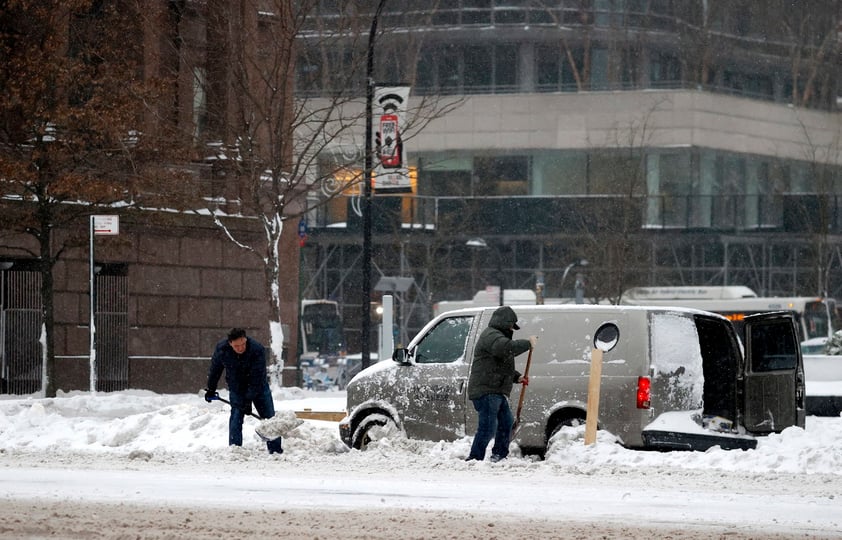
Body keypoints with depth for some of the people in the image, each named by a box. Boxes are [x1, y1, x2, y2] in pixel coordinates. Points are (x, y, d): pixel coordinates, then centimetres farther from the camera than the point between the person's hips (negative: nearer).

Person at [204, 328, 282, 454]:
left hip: (258, 387, -1)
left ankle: (276, 450, 7)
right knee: (236, 417, -11)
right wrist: (210, 389, 8)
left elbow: (257, 378, -29)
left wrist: (248, 399, -29)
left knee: (269, 417, -1)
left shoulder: (258, 350, -31)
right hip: (236, 388, 1)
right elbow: (215, 369, -1)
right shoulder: (221, 349, -20)